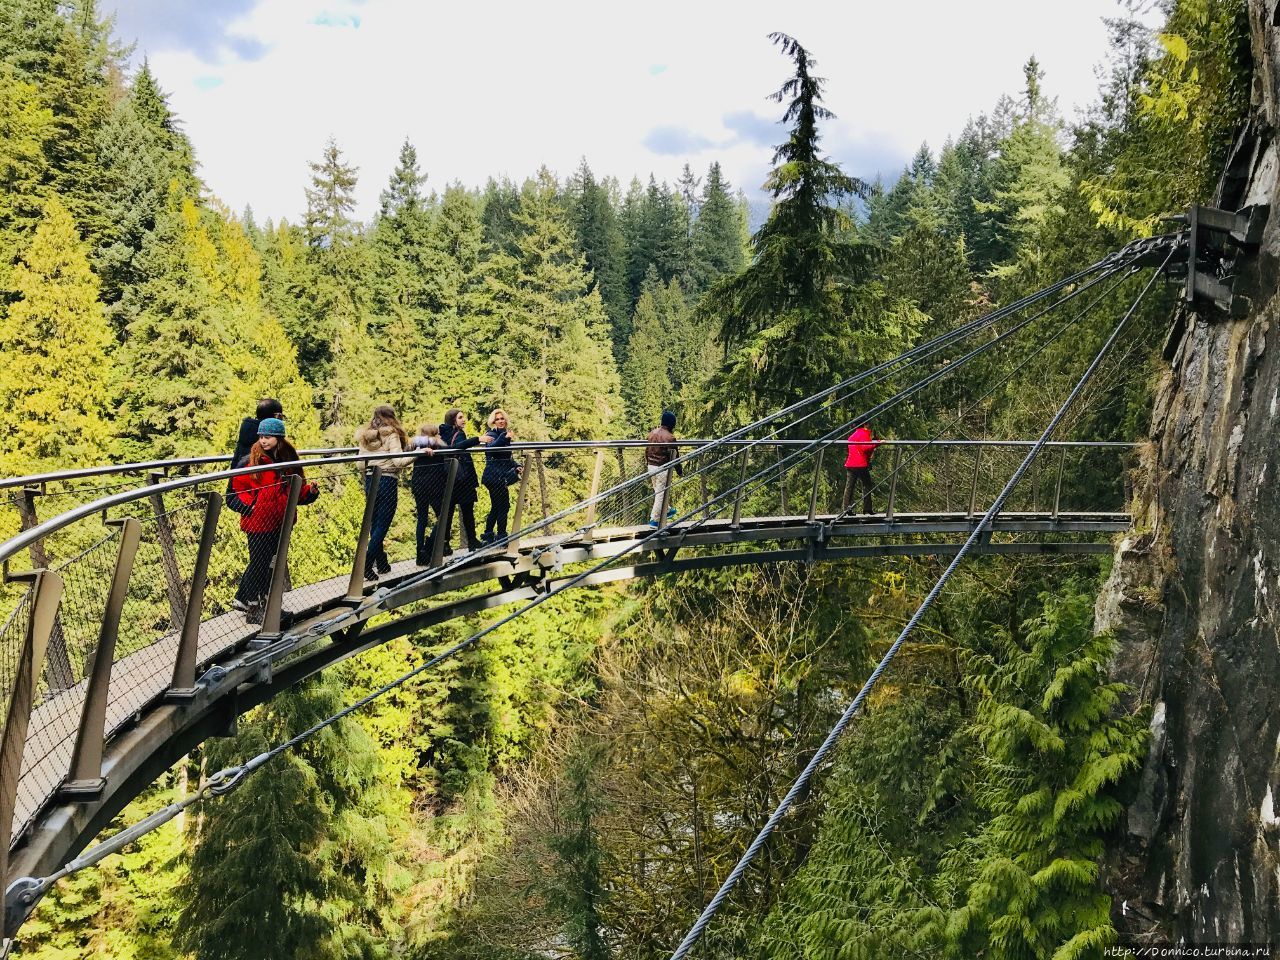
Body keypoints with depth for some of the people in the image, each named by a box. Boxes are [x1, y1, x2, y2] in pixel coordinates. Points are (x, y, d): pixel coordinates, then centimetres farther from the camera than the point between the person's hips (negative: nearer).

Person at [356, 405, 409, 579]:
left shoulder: (365, 437, 10)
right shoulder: (391, 435, -7)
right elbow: (398, 461, -18)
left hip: (370, 481, 6)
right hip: (387, 482, -6)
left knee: (375, 524, 15)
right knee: (382, 525, -3)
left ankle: (382, 564, 22)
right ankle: (366, 565, -12)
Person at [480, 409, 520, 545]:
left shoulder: (505, 434, 15)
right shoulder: (492, 434, -8)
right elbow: (491, 447, -32)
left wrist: (516, 466, 6)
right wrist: (504, 438, -46)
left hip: (501, 476, 9)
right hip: (494, 476, -9)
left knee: (496, 507, 14)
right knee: (503, 505, -8)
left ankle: (488, 536, 22)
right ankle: (501, 536, -3)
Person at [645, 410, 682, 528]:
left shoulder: (652, 433, 2)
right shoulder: (670, 438, -19)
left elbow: (647, 451, 11)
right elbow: (674, 456, -13)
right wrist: (680, 471, 1)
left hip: (651, 467, 7)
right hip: (663, 469, -7)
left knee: (658, 491, 23)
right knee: (661, 493, 3)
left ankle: (667, 510, 43)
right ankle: (654, 519, 6)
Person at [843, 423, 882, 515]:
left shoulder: (852, 435, 21)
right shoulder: (864, 433, -5)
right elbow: (865, 447, -19)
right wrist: (877, 443, -17)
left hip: (850, 465, 8)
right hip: (861, 465, -8)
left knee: (848, 487, 4)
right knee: (866, 486, -1)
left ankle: (845, 508, -1)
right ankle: (867, 508, -5)